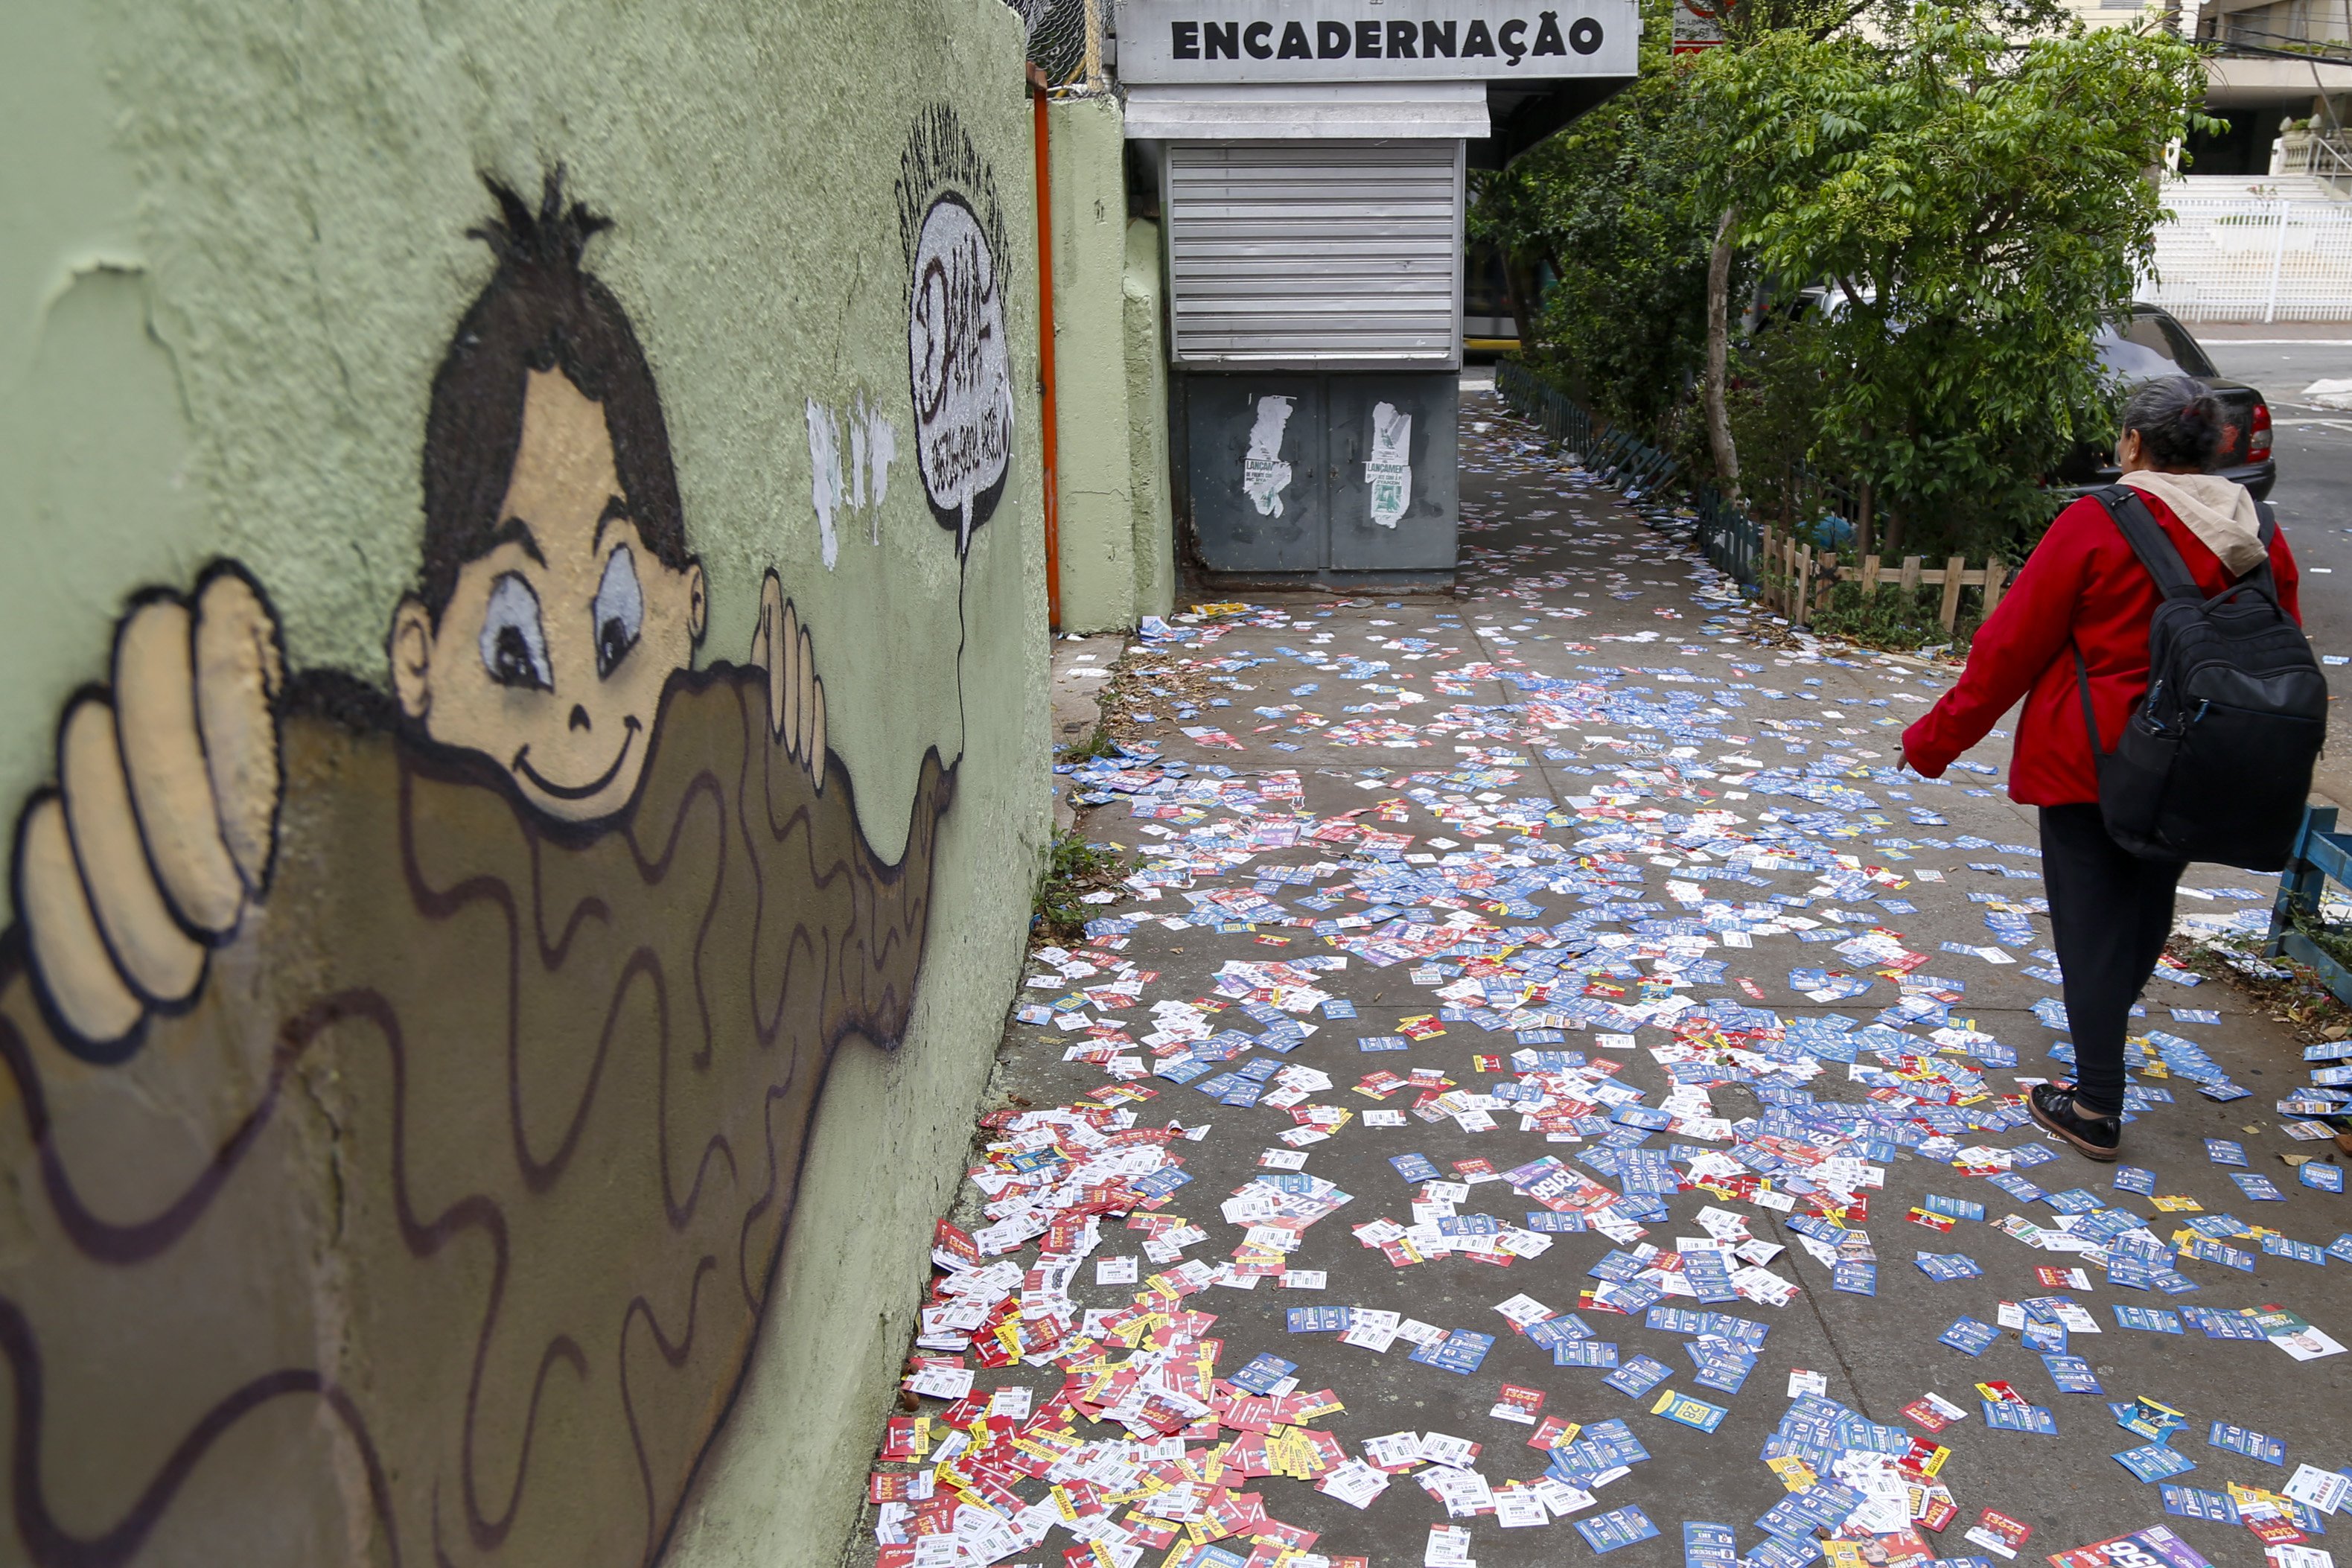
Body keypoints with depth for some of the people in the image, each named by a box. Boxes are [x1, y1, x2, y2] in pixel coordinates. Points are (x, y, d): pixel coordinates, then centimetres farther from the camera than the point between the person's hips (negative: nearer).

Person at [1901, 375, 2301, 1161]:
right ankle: (2105, 1029, 46)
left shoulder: (2097, 524, -15)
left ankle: (2097, 1108, 8)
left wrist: (1937, 738, -4)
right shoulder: (2260, 537, 1)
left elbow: (2012, 645, -13)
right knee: (2147, 905, 23)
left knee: (2090, 923, 3)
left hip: (2088, 762, -5)